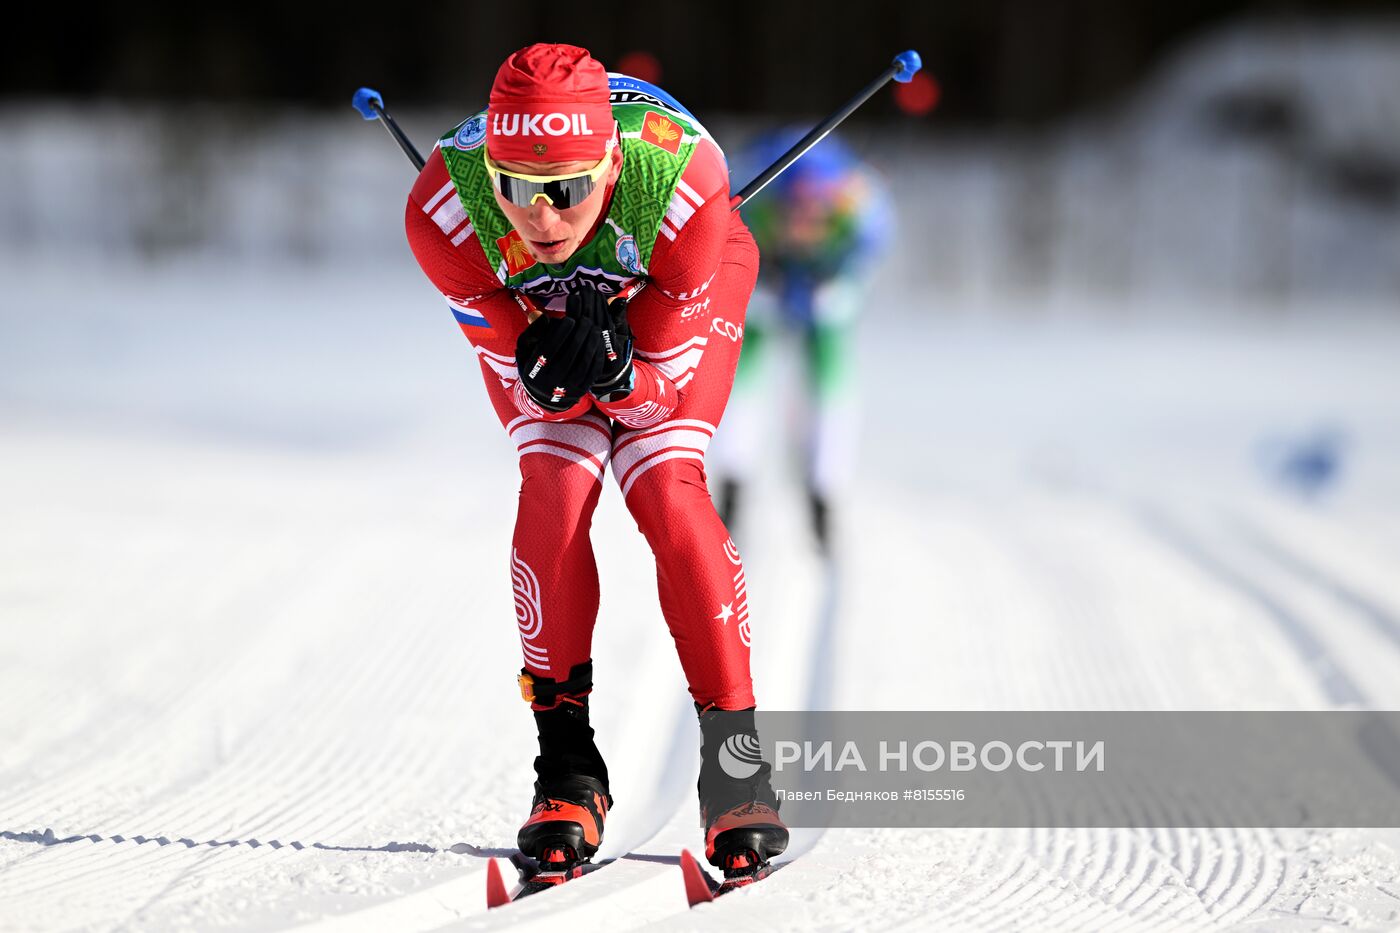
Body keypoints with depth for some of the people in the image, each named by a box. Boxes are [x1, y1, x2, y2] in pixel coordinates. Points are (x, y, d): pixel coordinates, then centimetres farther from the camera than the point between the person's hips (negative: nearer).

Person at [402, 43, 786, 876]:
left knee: (668, 490, -20)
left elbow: (661, 381, -27)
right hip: (527, 304, 1)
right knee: (556, 487, -20)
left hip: (678, 296, -1)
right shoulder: (445, 212, -38)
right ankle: (568, 766, -8)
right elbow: (524, 370, -24)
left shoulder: (681, 181, -41)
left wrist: (614, 371, -50)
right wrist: (551, 371, -47)